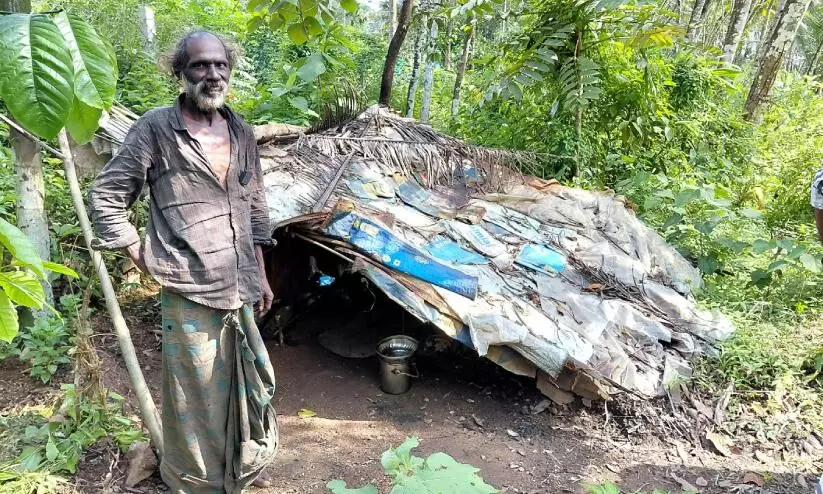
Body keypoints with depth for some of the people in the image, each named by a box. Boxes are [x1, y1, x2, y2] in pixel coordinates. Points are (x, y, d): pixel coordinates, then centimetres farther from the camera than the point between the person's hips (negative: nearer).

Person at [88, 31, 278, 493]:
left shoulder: (242, 133, 8)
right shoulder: (156, 128, -8)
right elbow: (105, 198, -4)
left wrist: (260, 276, 15)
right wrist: (148, 261, -5)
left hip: (239, 290, 6)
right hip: (189, 294, -5)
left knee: (243, 386, 19)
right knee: (195, 398, 7)